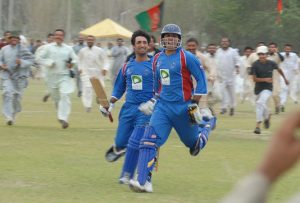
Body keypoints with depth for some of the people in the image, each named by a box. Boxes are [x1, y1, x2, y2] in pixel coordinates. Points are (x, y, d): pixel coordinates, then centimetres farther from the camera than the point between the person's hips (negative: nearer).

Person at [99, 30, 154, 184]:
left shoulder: (154, 65, 0)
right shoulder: (127, 66, 12)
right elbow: (119, 89, 19)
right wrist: (109, 103, 6)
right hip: (128, 108, 4)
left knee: (135, 143, -11)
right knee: (121, 142, 1)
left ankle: (126, 176, 3)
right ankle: (118, 148, 40)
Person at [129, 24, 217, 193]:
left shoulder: (186, 57, -10)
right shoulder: (157, 58, 9)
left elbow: (201, 79, -8)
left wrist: (194, 104, -12)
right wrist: (154, 100, 22)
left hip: (183, 107, -4)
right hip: (162, 106, 4)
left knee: (194, 144, 13)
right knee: (149, 140, -15)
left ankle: (207, 121, 45)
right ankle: (144, 182, -19)